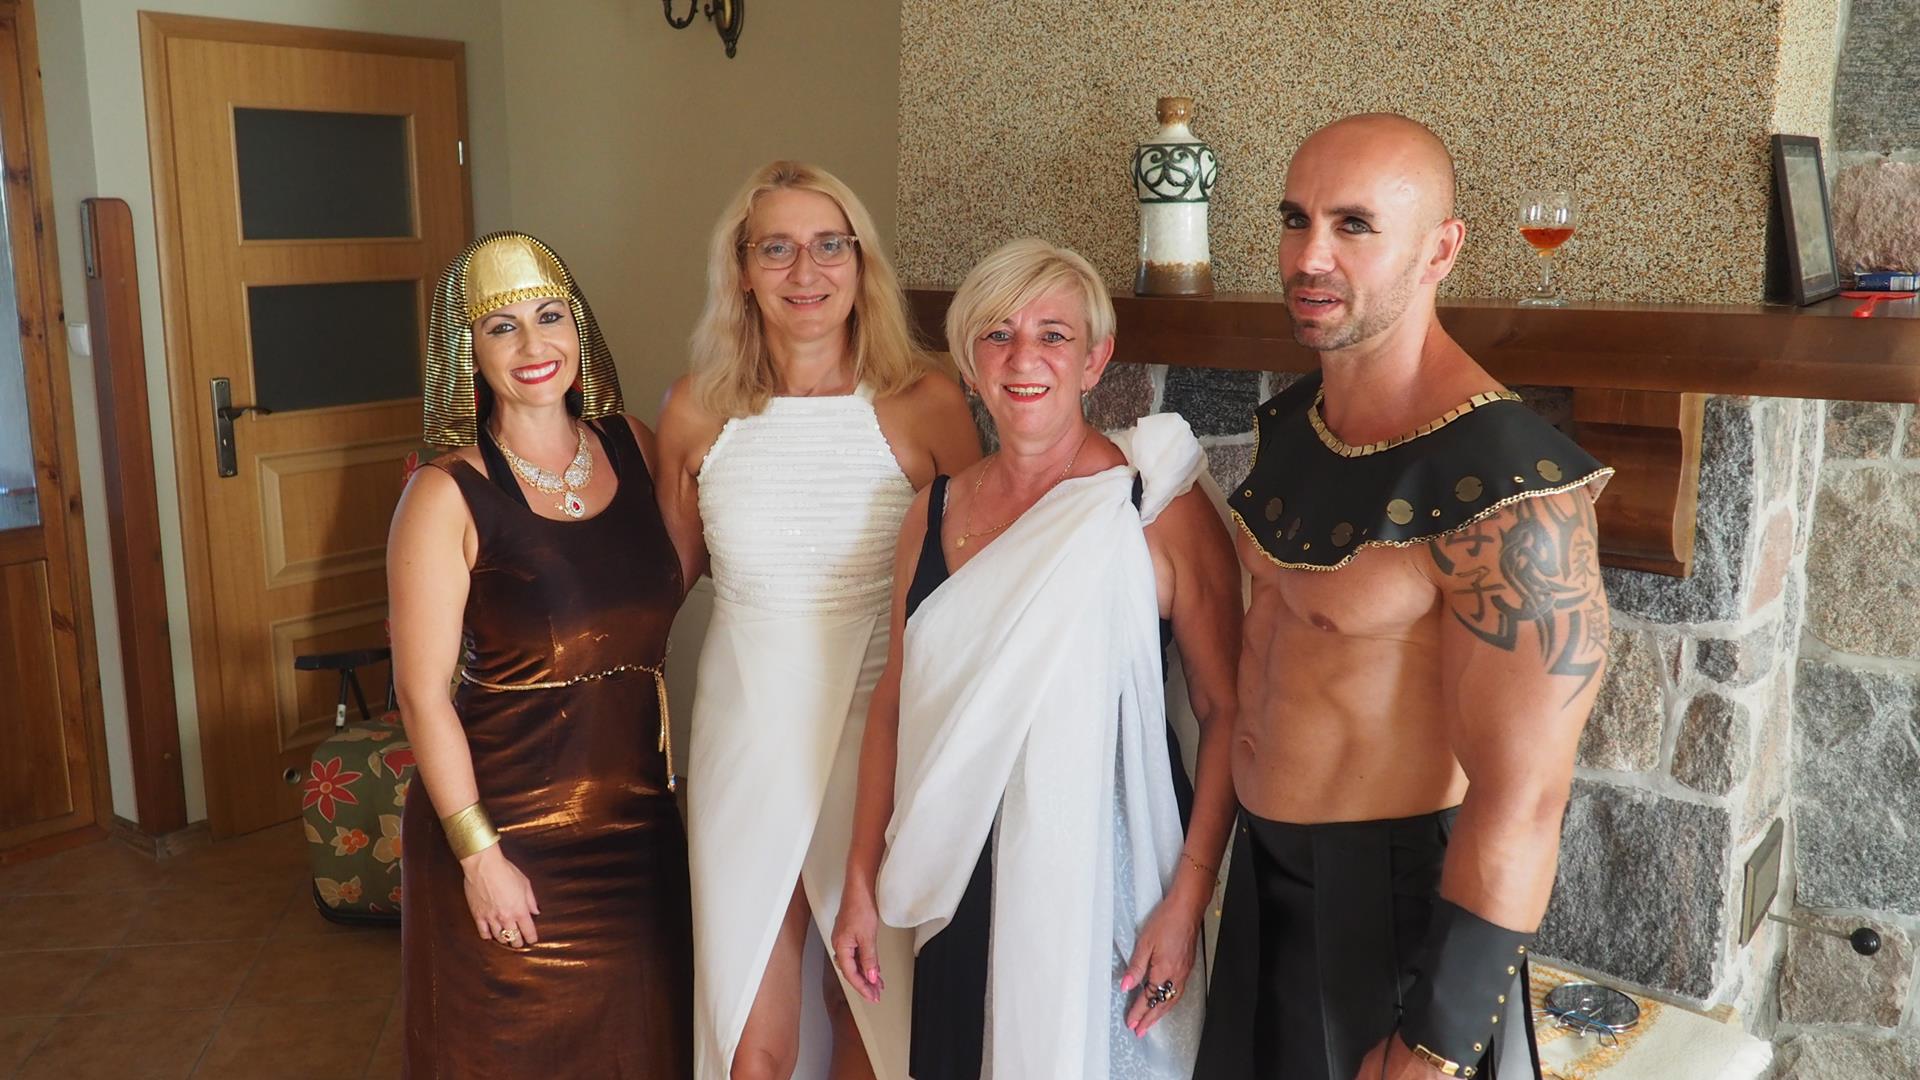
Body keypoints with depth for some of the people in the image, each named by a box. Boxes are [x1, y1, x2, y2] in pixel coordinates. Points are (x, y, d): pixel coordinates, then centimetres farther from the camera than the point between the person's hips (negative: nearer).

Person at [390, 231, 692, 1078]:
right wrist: (477, 852, -14)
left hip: (638, 812, 5)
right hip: (512, 823, -4)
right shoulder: (447, 495, -13)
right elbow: (423, 694, -13)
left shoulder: (632, 446, 0)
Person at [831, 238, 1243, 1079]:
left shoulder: (1159, 509, -11)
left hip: (1102, 883, -4)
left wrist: (1187, 898, -15)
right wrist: (861, 881, 9)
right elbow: (895, 700, 8)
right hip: (962, 885, 4)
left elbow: (1227, 711, -10)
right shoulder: (936, 511, 3)